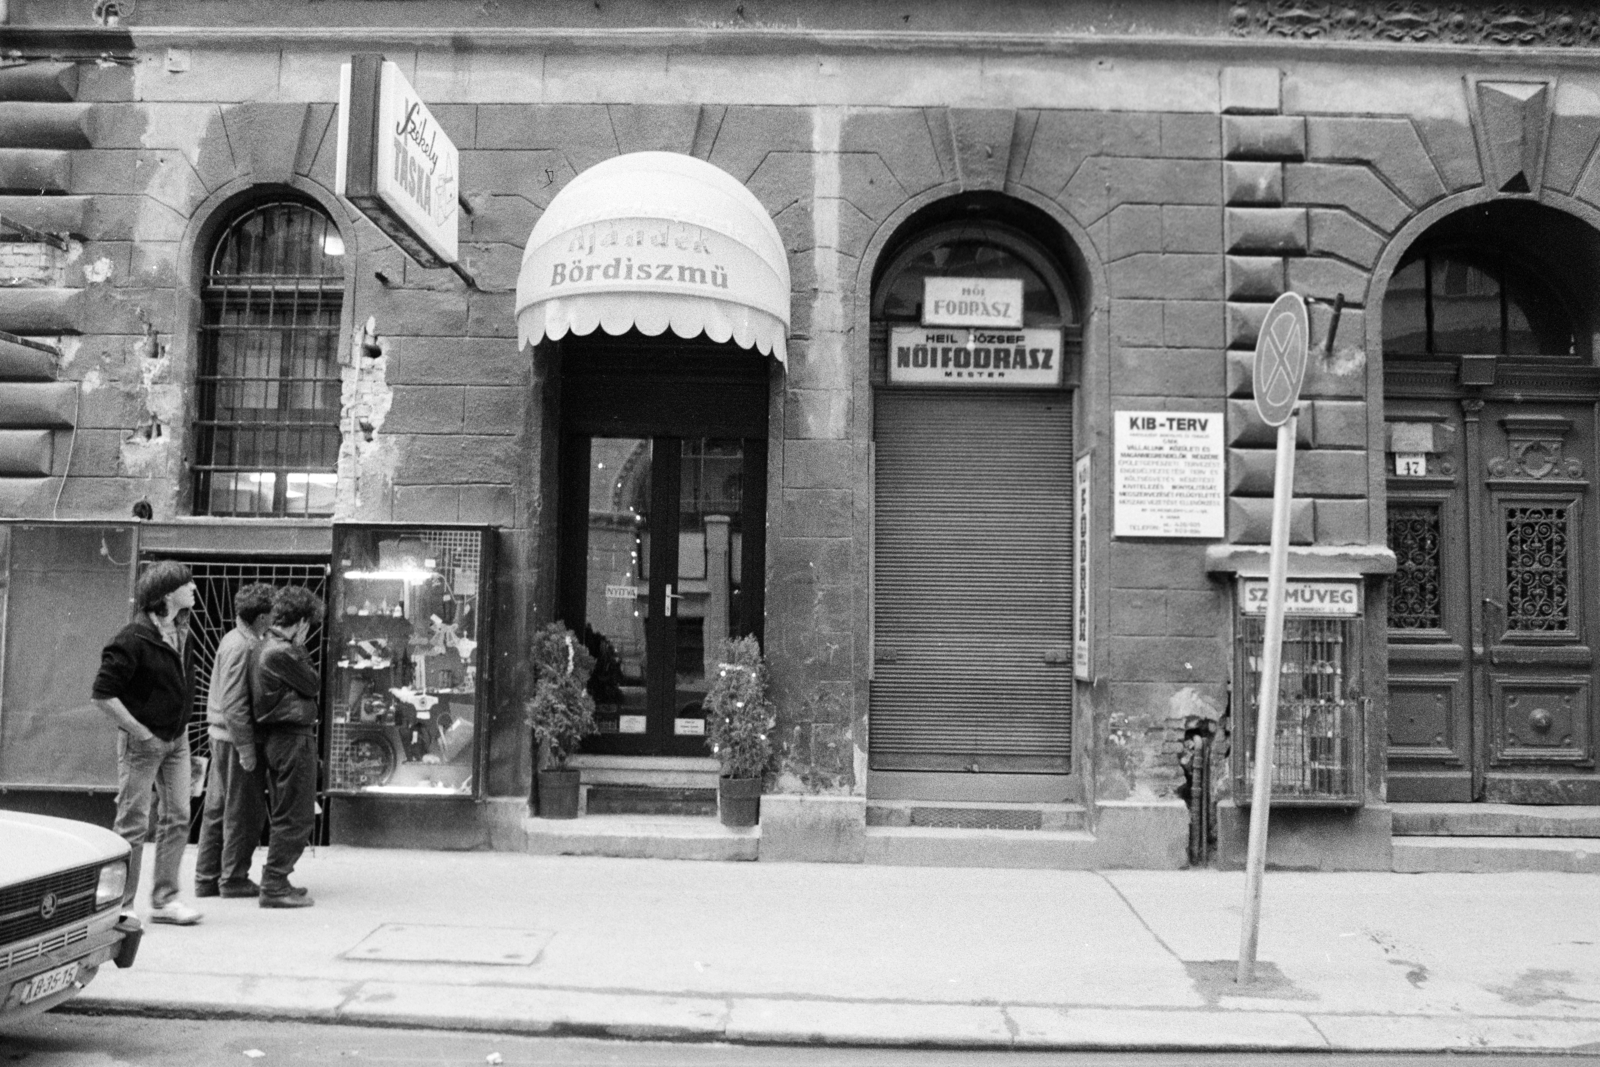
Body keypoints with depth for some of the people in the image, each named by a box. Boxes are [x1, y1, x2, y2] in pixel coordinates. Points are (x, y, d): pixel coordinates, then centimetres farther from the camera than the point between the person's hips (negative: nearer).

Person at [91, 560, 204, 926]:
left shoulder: (182, 635, 7)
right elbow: (102, 695, -20)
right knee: (133, 824, 0)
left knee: (178, 818, 7)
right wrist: (140, 732, -18)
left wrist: (181, 726, 13)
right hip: (142, 742, -7)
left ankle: (164, 899, 16)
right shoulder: (133, 639, -18)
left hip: (177, 739, 8)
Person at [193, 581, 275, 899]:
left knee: (218, 809, 15)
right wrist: (246, 747, -20)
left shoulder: (232, 640, 12)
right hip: (235, 737, -10)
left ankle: (207, 879, 23)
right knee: (244, 811, 1)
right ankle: (233, 879, 9)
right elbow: (235, 703, -22)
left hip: (222, 734, 10)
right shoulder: (241, 647, -19)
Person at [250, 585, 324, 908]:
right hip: (292, 738, -11)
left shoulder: (265, 646, 14)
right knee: (296, 817, -3)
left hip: (275, 739, 11)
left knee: (283, 815, 18)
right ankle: (274, 885, 1)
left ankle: (276, 882, 24)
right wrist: (300, 648, 0)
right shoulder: (282, 652, -18)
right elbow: (314, 685, -8)